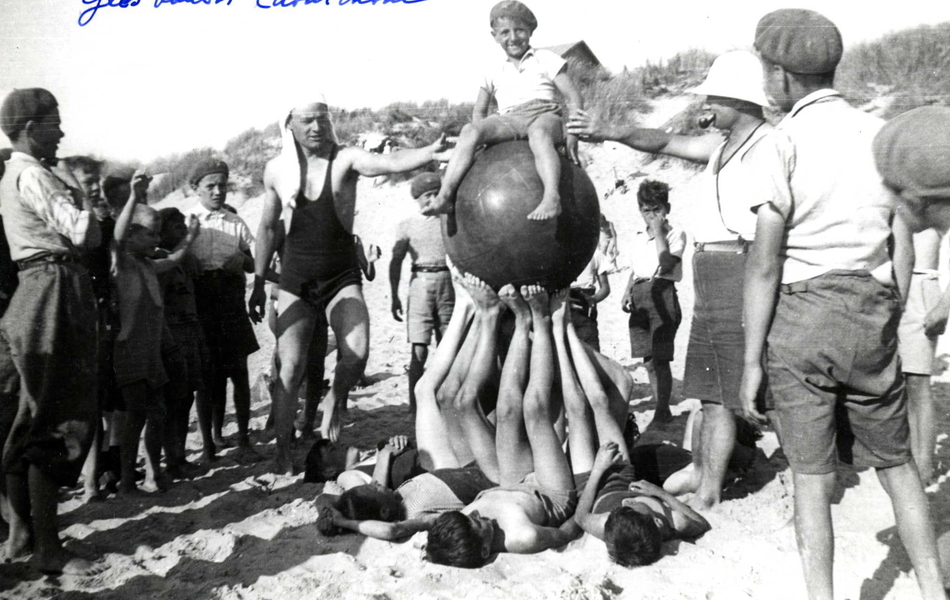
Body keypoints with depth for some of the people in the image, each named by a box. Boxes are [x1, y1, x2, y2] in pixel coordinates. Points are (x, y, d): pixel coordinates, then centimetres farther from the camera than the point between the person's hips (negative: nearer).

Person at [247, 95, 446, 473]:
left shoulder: (345, 160, -7)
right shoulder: (276, 171, 2)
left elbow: (393, 163, -27)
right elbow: (267, 229, 12)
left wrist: (433, 150, -46)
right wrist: (258, 284, 13)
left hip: (342, 277, -1)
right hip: (295, 281, 2)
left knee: (357, 354, -18)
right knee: (291, 367, -3)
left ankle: (334, 401, 17)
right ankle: (283, 453, 11)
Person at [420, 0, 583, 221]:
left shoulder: (546, 59, 13)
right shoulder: (494, 74, 23)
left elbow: (575, 100, 9)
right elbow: (479, 111, 30)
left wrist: (572, 136, -4)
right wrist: (481, 135, 9)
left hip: (544, 114, -3)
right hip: (508, 121, 3)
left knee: (538, 132, -41)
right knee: (469, 130, -27)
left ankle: (552, 198, -59)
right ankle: (444, 196, -38)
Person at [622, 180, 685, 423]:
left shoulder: (675, 233, -3)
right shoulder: (638, 237, 16)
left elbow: (665, 265, -18)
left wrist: (658, 230, -13)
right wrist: (628, 291, 8)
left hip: (662, 293, -6)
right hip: (639, 295, 6)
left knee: (660, 358, -10)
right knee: (649, 360, 9)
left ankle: (662, 411, -3)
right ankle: (661, 411, 18)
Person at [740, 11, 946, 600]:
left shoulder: (781, 145, -9)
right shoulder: (882, 134, 6)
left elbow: (765, 265, -12)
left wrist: (753, 359, -6)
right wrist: (890, 322, 17)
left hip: (801, 315, -4)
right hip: (873, 312, 4)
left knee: (812, 475, 6)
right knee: (896, 461, 19)